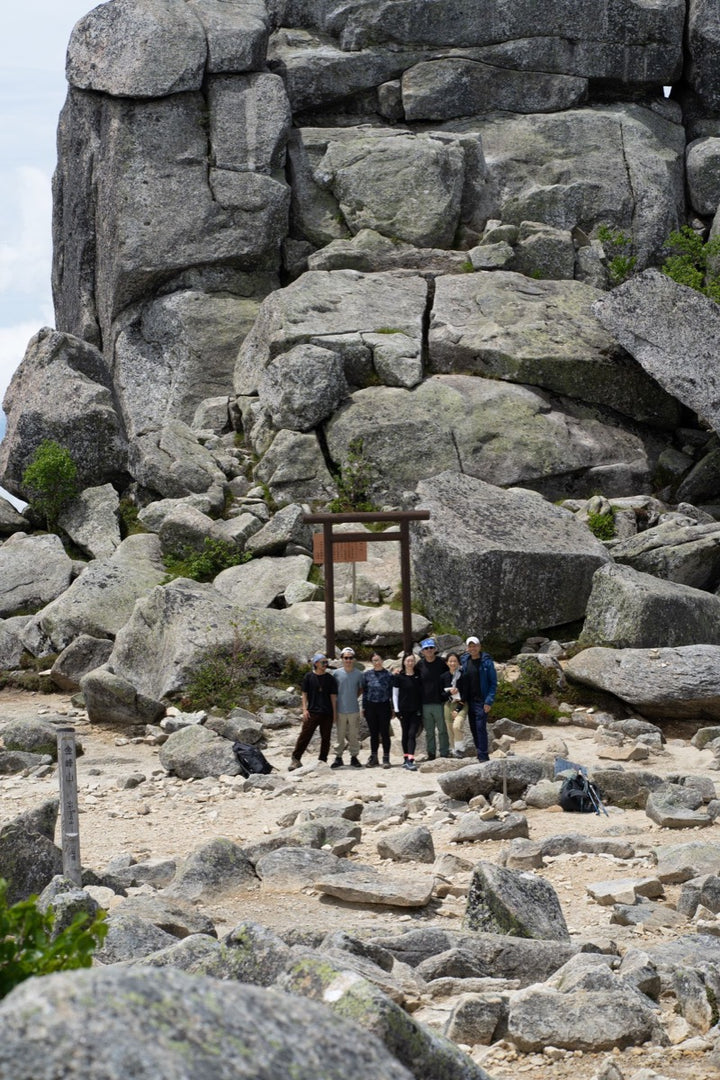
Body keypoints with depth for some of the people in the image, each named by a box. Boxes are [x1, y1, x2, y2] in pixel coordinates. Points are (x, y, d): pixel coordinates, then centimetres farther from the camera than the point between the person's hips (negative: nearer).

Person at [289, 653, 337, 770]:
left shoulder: (330, 679, 5)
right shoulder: (308, 677, 2)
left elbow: (333, 696, 7)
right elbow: (304, 694, 5)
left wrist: (334, 713, 3)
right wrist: (304, 709, -4)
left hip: (327, 713, 2)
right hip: (312, 712, -2)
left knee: (325, 738, 5)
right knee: (304, 735, -5)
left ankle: (322, 760, 14)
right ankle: (296, 759, -1)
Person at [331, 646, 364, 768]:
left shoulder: (358, 674, 1)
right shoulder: (337, 673, 0)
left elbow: (361, 689, 15)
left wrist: (354, 697, 4)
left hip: (354, 709, 0)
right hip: (340, 708, 0)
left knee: (354, 734, 5)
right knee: (340, 734, 3)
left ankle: (354, 757, 15)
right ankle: (338, 757, 10)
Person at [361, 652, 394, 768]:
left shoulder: (388, 675, 0)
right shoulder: (367, 674, 5)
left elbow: (391, 692, 3)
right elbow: (364, 691, 10)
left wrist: (392, 708, 0)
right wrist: (363, 707, 7)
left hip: (384, 706, -2)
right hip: (371, 706, 2)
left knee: (385, 733, 0)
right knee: (373, 733, 9)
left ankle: (386, 758, 5)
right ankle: (373, 757, 18)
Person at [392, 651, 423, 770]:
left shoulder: (418, 676, 7)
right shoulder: (399, 677, 1)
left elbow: (421, 693, 13)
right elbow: (395, 693, 2)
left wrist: (421, 709, 8)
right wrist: (396, 709, -4)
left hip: (416, 710, 0)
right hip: (404, 710, 0)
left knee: (412, 734, -9)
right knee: (405, 734, 8)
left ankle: (410, 760, -17)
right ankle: (406, 758, 17)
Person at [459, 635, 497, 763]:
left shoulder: (486, 662, -5)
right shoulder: (465, 662, 11)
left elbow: (493, 683, -7)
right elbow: (462, 682, 15)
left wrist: (489, 701, -14)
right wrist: (461, 698, 4)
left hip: (481, 701, -6)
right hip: (470, 701, 6)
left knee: (480, 728, -12)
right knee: (473, 729, 8)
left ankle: (483, 756, -11)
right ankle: (480, 754, 16)